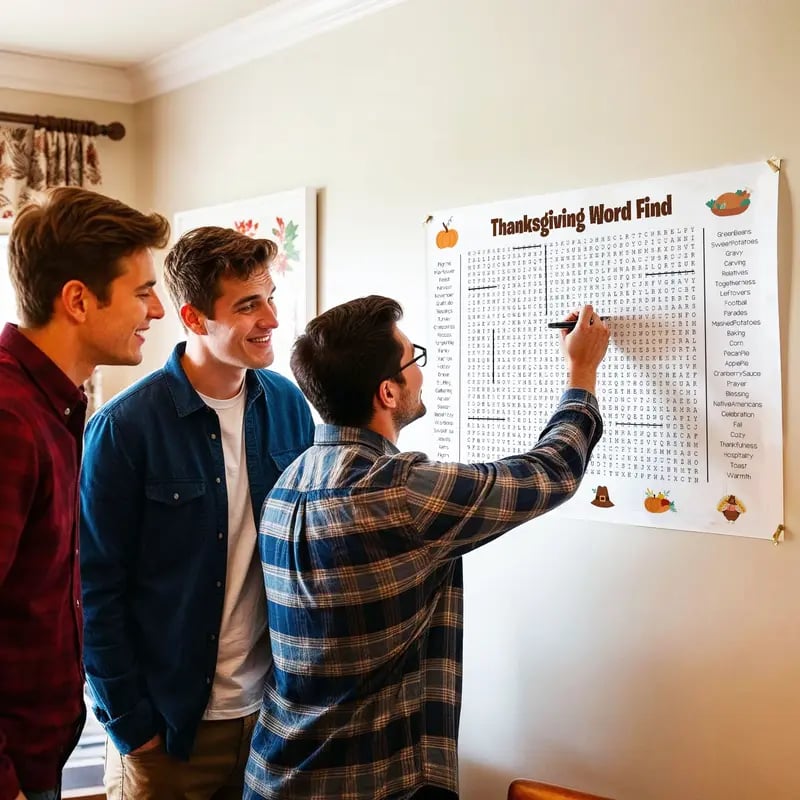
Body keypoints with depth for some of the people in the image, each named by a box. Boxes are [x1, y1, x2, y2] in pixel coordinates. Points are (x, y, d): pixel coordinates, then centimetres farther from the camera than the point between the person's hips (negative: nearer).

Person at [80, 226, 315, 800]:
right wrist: (129, 723, -8)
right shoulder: (124, 427, -15)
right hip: (166, 719, -4)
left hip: (272, 709, 4)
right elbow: (97, 589, -10)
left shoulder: (288, 406, -3)